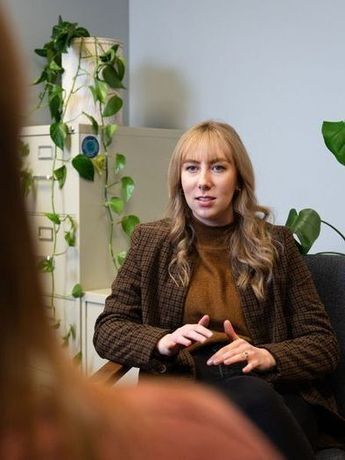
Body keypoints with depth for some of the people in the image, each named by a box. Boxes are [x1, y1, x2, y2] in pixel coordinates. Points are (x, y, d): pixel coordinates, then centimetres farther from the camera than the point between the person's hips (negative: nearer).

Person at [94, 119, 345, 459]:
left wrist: (267, 356, -13)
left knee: (251, 394, -35)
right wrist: (163, 342, -12)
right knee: (248, 396, -36)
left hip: (275, 392, 2)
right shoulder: (151, 241, 13)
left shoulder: (275, 244, 11)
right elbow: (106, 330, 9)